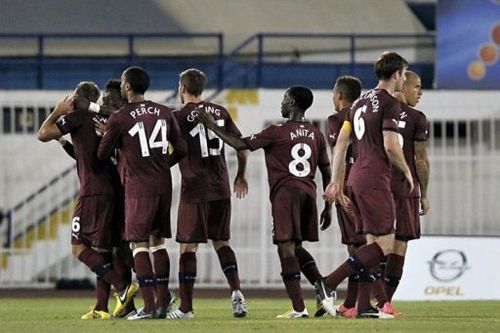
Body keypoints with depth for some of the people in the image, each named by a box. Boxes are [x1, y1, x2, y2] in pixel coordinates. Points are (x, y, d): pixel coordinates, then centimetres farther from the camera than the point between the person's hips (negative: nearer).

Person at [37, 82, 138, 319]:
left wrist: (58, 111, 12)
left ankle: (123, 287, -19)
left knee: (79, 247, -6)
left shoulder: (78, 117, -3)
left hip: (93, 191, -8)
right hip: (113, 190, 8)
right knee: (102, 248, 10)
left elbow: (43, 134, 0)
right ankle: (102, 308, 6)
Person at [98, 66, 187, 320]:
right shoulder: (164, 113, 7)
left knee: (139, 244, -3)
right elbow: (181, 149, 10)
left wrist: (110, 138, 21)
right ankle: (162, 301, 13)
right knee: (157, 241, 14)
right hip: (164, 185, 5)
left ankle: (148, 306, -9)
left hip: (138, 187, -5)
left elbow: (102, 154, 1)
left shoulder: (118, 118, -8)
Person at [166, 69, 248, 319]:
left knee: (188, 246, -1)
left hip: (195, 190, -5)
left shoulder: (180, 117, -7)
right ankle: (236, 291, -3)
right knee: (221, 241, 16)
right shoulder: (220, 112, 8)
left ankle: (186, 307, -1)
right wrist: (241, 176, 25)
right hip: (221, 189, 5)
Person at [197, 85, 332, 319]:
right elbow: (326, 171, 15)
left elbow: (240, 144, -3)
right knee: (295, 247, 20)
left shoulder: (277, 133, -4)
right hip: (309, 192, 6)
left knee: (286, 248, -7)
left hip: (286, 192, -6)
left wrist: (212, 126, 5)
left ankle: (298, 307, -12)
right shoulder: (316, 135, 13)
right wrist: (328, 207, 21)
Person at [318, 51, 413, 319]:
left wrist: (336, 182, 18)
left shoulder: (361, 102, 17)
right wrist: (407, 171, 1)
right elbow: (390, 146, -16)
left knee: (372, 243, 11)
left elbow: (341, 142, 16)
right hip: (375, 180, -9)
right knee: (384, 244, -8)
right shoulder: (389, 103, -9)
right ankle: (328, 284, -17)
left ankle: (364, 306, 5)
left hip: (356, 177, 9)